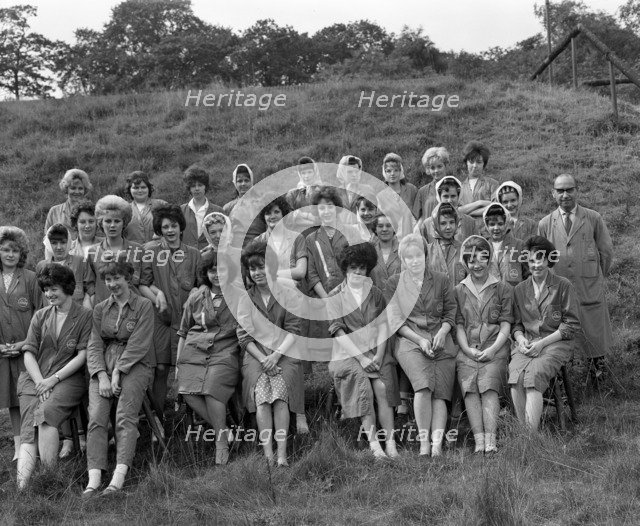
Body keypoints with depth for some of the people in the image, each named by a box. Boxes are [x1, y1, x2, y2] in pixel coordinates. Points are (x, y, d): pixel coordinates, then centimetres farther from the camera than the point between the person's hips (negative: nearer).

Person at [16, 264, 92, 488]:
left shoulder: (85, 316, 3)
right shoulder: (40, 316, 16)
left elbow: (83, 355, -3)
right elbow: (29, 352, 10)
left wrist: (53, 379, -10)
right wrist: (40, 381, -6)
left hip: (68, 379, -3)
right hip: (34, 379, 4)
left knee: (45, 413, -32)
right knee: (29, 430, -17)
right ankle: (21, 488, -31)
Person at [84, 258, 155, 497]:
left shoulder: (143, 306, 3)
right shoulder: (100, 309, 16)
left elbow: (138, 344, -6)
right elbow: (94, 344, 7)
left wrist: (117, 373, -14)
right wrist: (102, 376, -9)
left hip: (135, 364, -3)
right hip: (104, 364, 3)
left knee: (125, 417, -23)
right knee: (96, 417, -18)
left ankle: (119, 477, -32)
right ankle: (94, 479, -25)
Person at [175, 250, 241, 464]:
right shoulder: (196, 297, 12)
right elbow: (183, 332, 20)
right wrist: (178, 362, 17)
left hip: (225, 353, -3)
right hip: (193, 352, 3)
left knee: (212, 390, -27)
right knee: (188, 392, -19)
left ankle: (222, 441, -9)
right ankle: (222, 430, 0)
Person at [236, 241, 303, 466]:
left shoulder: (287, 296, 10)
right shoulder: (246, 299, 13)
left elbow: (293, 330, 1)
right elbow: (244, 336, 5)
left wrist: (276, 355, -15)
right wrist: (263, 359, -11)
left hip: (284, 353, -1)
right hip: (255, 354, 1)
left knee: (280, 389, -29)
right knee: (261, 391, -27)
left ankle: (282, 454, -34)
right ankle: (268, 454, -34)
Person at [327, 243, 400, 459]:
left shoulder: (375, 293, 13)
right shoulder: (335, 297, 4)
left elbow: (383, 325, 7)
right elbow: (338, 332, -4)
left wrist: (379, 354, -8)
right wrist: (361, 358, -12)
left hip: (376, 352, 2)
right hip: (348, 353, -2)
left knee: (382, 387, -22)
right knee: (363, 386, -26)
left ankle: (390, 444, -21)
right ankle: (373, 444, -22)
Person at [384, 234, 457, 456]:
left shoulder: (441, 281, 17)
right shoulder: (394, 283, 13)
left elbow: (450, 313, 14)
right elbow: (396, 321, 5)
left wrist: (442, 332, -7)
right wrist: (420, 340, -8)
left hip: (440, 341, 2)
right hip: (409, 340, -2)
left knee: (439, 394, -16)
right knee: (424, 385, -26)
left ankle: (437, 444, -23)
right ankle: (424, 441, -23)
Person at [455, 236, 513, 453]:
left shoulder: (503, 289, 13)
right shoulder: (458, 291, 18)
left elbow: (506, 325, 6)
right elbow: (458, 325, 12)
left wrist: (492, 349, -9)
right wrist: (467, 349, -6)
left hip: (495, 349, -1)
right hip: (467, 350, 1)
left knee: (489, 386, -28)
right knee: (469, 386, -26)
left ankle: (490, 439, -32)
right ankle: (478, 440, -31)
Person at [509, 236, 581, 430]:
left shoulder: (564, 286, 4)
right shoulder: (520, 289, 16)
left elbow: (572, 325, 0)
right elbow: (515, 324, 19)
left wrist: (542, 343, -10)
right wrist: (520, 339, -5)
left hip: (555, 343, -3)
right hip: (526, 343, 3)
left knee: (534, 374, -32)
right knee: (516, 373, -29)